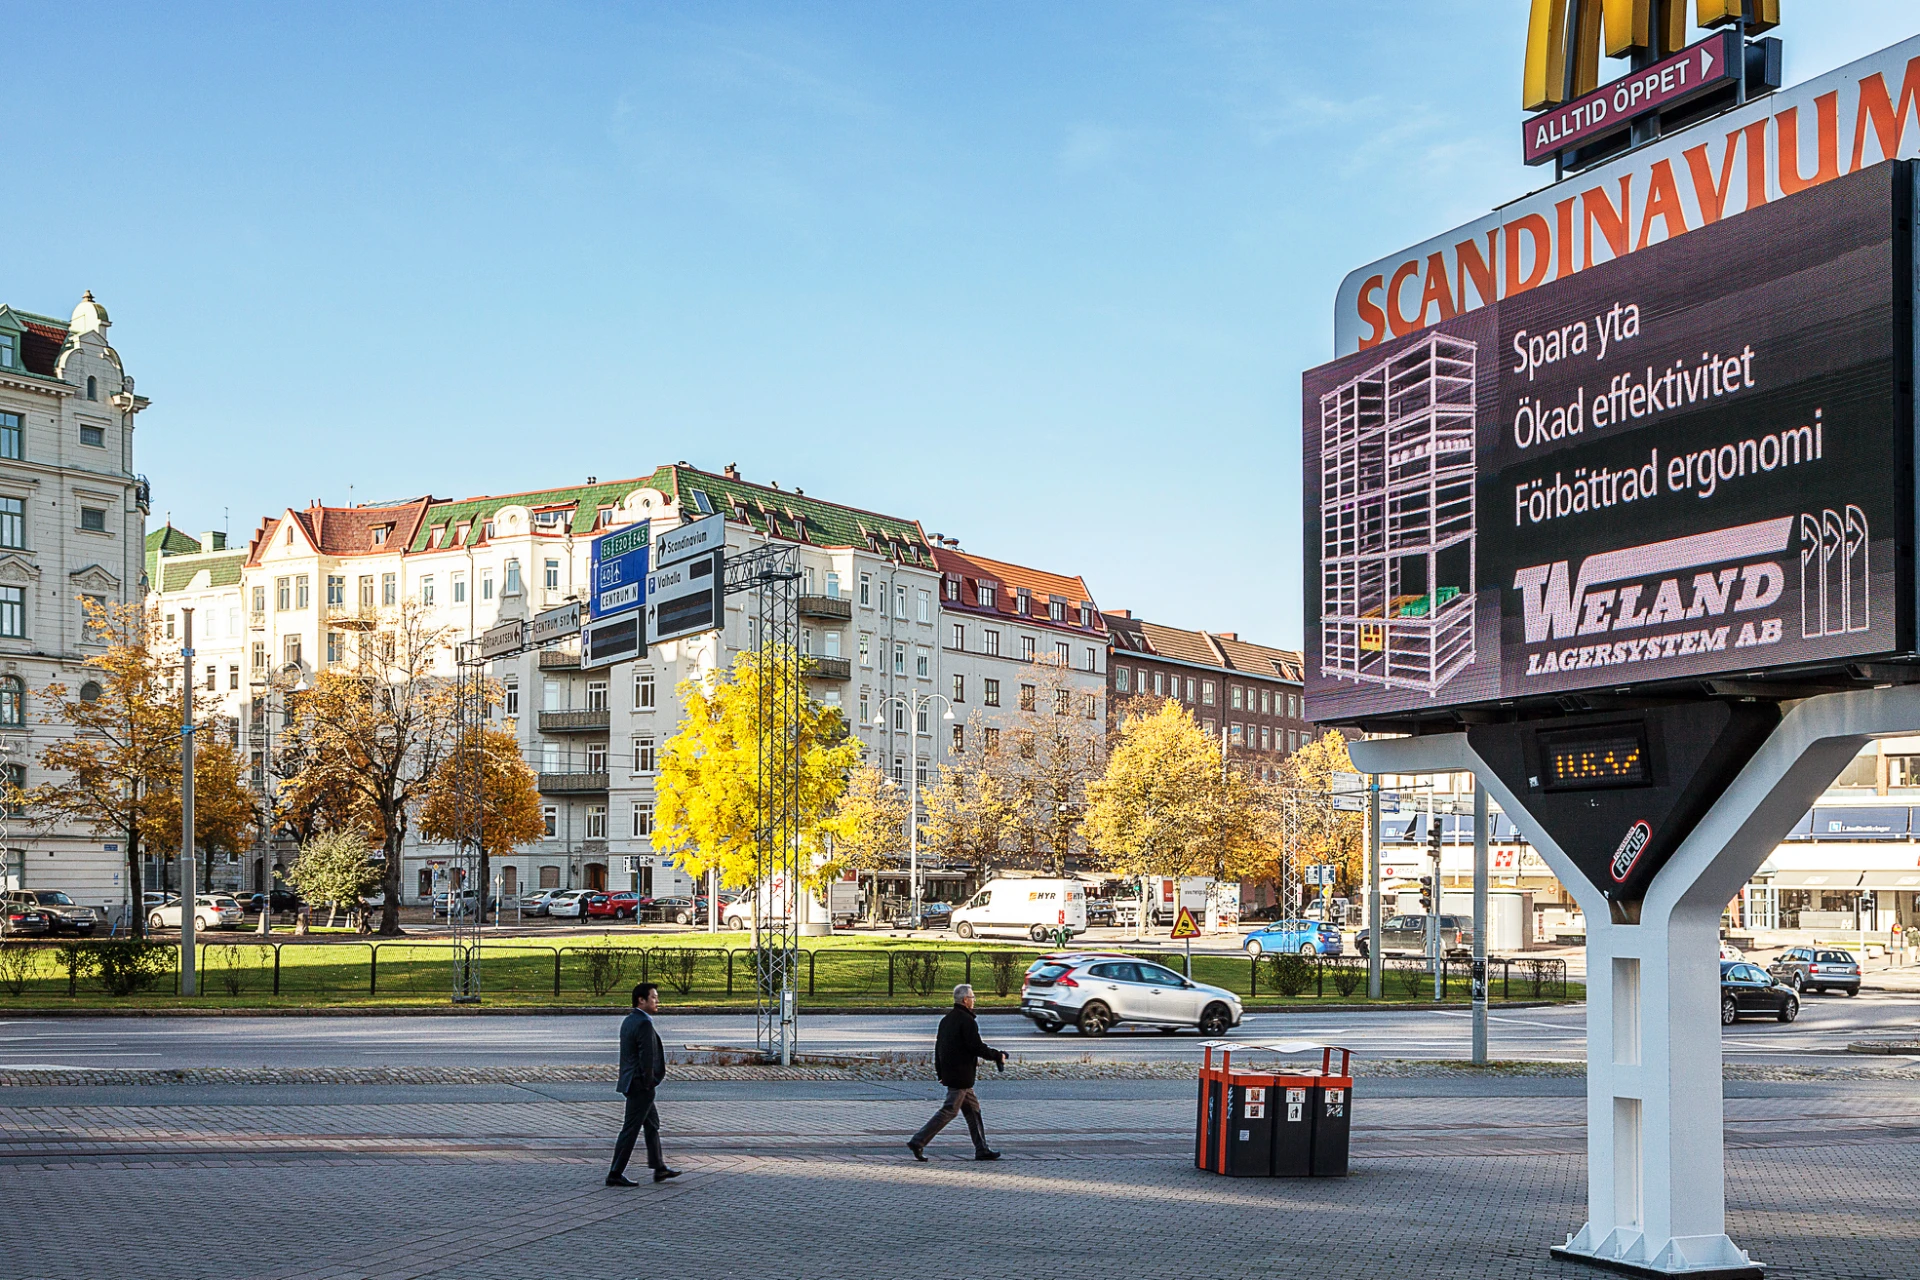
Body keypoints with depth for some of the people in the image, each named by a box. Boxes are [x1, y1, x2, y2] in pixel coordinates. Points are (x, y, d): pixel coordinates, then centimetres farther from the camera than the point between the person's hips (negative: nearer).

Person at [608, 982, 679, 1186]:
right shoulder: (644, 1024, -20)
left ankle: (659, 1168, 26)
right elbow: (647, 1057, -24)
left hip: (631, 1083, 10)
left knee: (652, 1123, 19)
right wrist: (648, 1083, -14)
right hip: (640, 1085, -10)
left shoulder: (629, 1021, 11)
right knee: (631, 1129, -3)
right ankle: (615, 1174, 2)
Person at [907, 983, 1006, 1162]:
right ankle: (918, 1141, -8)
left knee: (973, 1110, 14)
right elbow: (976, 1047, -18)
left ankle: (982, 1150, 15)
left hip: (949, 1072, 10)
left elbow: (938, 1047, 17)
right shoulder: (967, 1021, -15)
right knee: (949, 1110, -6)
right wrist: (997, 1056, -5)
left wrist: (940, 1073, 21)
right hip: (961, 1075, -10)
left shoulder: (946, 1019, 13)